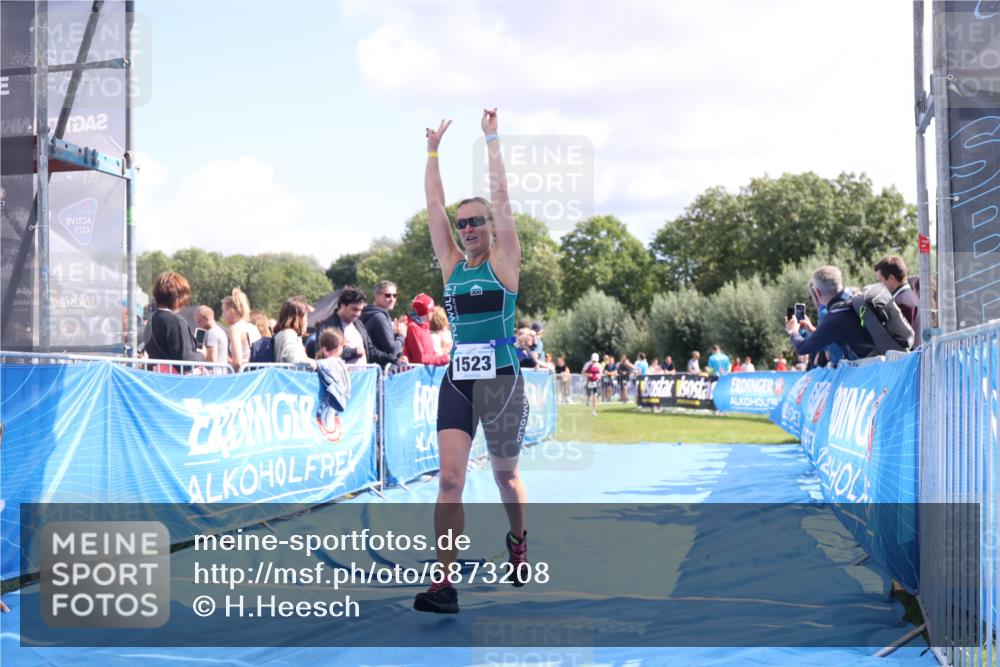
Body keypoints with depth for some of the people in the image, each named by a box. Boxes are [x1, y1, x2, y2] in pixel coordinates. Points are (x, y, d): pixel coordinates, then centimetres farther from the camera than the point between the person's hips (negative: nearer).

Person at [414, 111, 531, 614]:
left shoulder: (503, 261, 0)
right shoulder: (451, 264, 9)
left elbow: (500, 196, -7)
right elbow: (433, 204, 8)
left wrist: (492, 138, -6)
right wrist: (433, 150, 9)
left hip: (502, 379, -2)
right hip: (457, 380, 3)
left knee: (505, 476, 15)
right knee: (450, 479, -11)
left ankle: (518, 542, 44)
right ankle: (444, 583, -14)